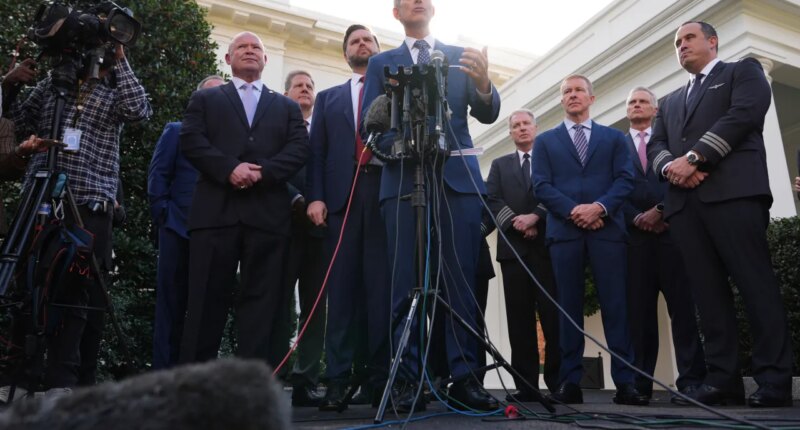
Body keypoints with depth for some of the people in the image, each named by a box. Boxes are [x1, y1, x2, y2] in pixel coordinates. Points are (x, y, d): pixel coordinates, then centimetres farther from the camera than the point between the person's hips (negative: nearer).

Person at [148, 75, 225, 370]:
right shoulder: (177, 131, 10)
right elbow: (158, 175, 5)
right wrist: (163, 215, -4)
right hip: (178, 229, -1)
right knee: (172, 304, 3)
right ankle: (164, 370, 11)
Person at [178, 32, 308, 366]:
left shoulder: (287, 107, 22)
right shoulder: (205, 98, 20)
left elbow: (299, 148, 7)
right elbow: (191, 141, 4)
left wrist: (263, 172, -11)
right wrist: (229, 168, -13)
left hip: (268, 212, 1)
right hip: (216, 209, -1)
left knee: (260, 298, -1)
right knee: (207, 297, -1)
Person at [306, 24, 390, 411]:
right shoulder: (328, 99, 23)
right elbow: (317, 152, 13)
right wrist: (316, 197, -2)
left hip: (389, 192, -1)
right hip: (343, 195, 1)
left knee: (382, 287, -4)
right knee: (343, 288, -3)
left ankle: (379, 377, 1)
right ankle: (338, 380, -2)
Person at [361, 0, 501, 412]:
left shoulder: (461, 56, 17)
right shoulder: (381, 63, 17)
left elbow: (487, 114, 7)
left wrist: (484, 83, -15)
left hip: (458, 178, 1)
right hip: (404, 180, 0)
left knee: (461, 282, -4)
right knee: (406, 285, -3)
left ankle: (464, 378, 1)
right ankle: (410, 381, 1)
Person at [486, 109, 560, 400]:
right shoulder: (500, 165, 22)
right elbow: (492, 201, 8)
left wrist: (535, 217, -14)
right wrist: (516, 222, -8)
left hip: (548, 244, -2)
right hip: (514, 246, 2)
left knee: (554, 316, -6)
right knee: (520, 319, -1)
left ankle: (558, 381, 2)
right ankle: (526, 384, 1)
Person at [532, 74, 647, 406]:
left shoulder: (614, 138, 18)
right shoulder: (545, 141, 17)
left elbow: (625, 179, 6)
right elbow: (542, 186, 5)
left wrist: (600, 207, -12)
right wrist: (573, 210, -10)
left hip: (607, 228, 0)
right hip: (564, 230, 0)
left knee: (615, 305, -4)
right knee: (569, 308, 0)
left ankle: (625, 382, -1)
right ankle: (571, 382, 2)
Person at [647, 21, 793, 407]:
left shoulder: (744, 71, 16)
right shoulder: (671, 101, 31)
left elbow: (744, 114, -4)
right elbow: (655, 146, 18)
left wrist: (694, 157, -12)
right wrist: (669, 166, -6)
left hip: (733, 190, -5)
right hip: (683, 201, 5)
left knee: (756, 284, -8)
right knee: (708, 293, -1)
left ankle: (774, 380, -5)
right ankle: (723, 379, 0)